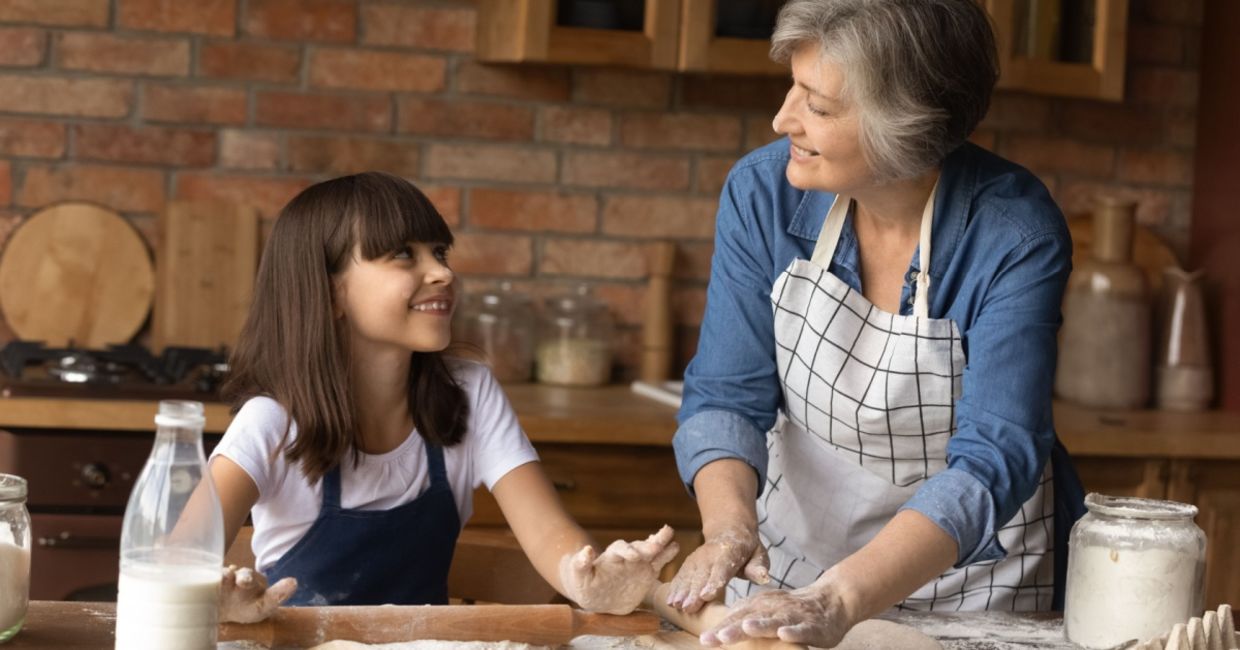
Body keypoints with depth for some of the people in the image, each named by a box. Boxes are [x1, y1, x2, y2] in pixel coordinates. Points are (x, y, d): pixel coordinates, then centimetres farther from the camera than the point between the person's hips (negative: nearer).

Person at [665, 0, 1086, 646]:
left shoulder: (1017, 235, -21)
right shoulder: (763, 192, -11)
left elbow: (992, 460, -28)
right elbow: (727, 397, -10)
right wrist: (729, 526, -30)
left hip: (972, 576, -2)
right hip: (794, 557, 2)